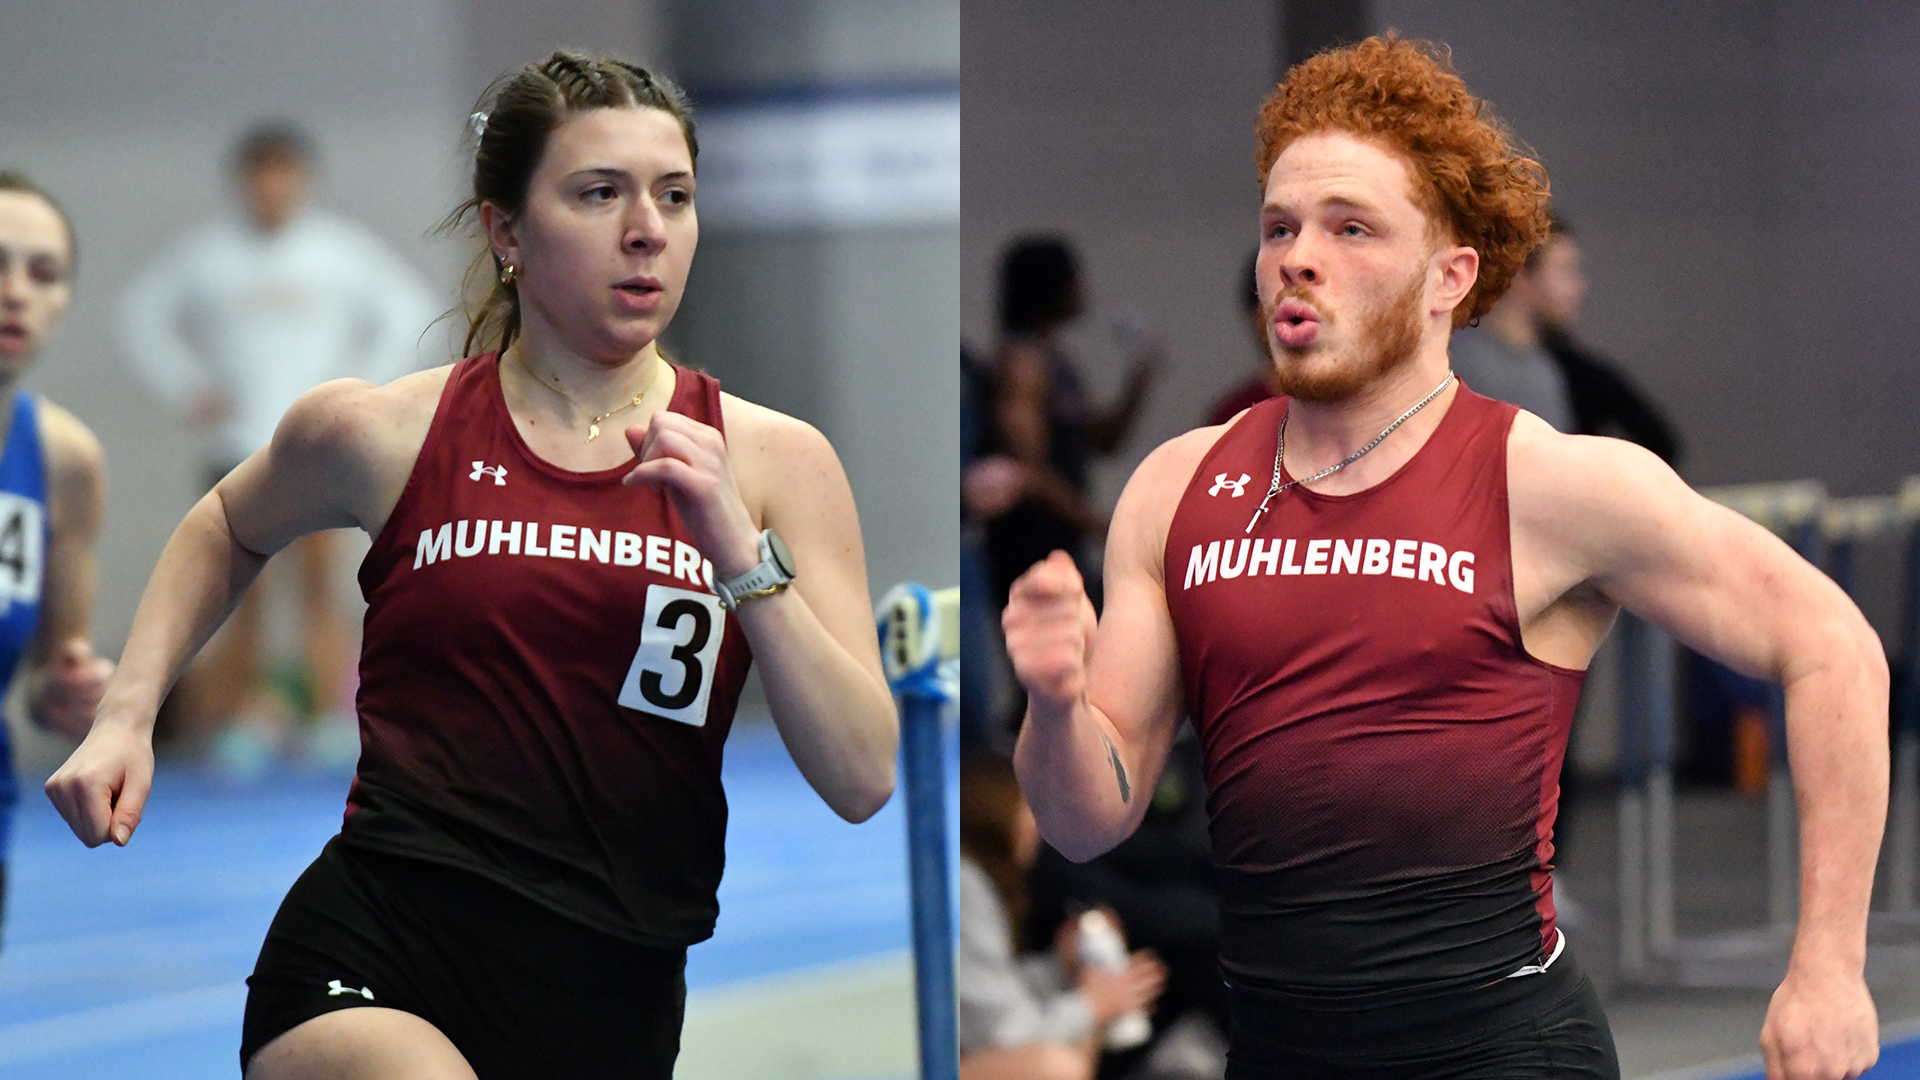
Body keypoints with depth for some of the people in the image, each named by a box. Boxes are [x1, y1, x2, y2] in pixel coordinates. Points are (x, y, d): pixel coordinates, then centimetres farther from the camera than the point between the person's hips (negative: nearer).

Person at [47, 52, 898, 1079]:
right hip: (372, 956, -2)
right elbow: (228, 530, 27)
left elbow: (862, 782, -3)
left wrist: (743, 556, -13)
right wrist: (125, 716, 15)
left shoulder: (772, 461, 4)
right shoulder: (386, 433, 2)